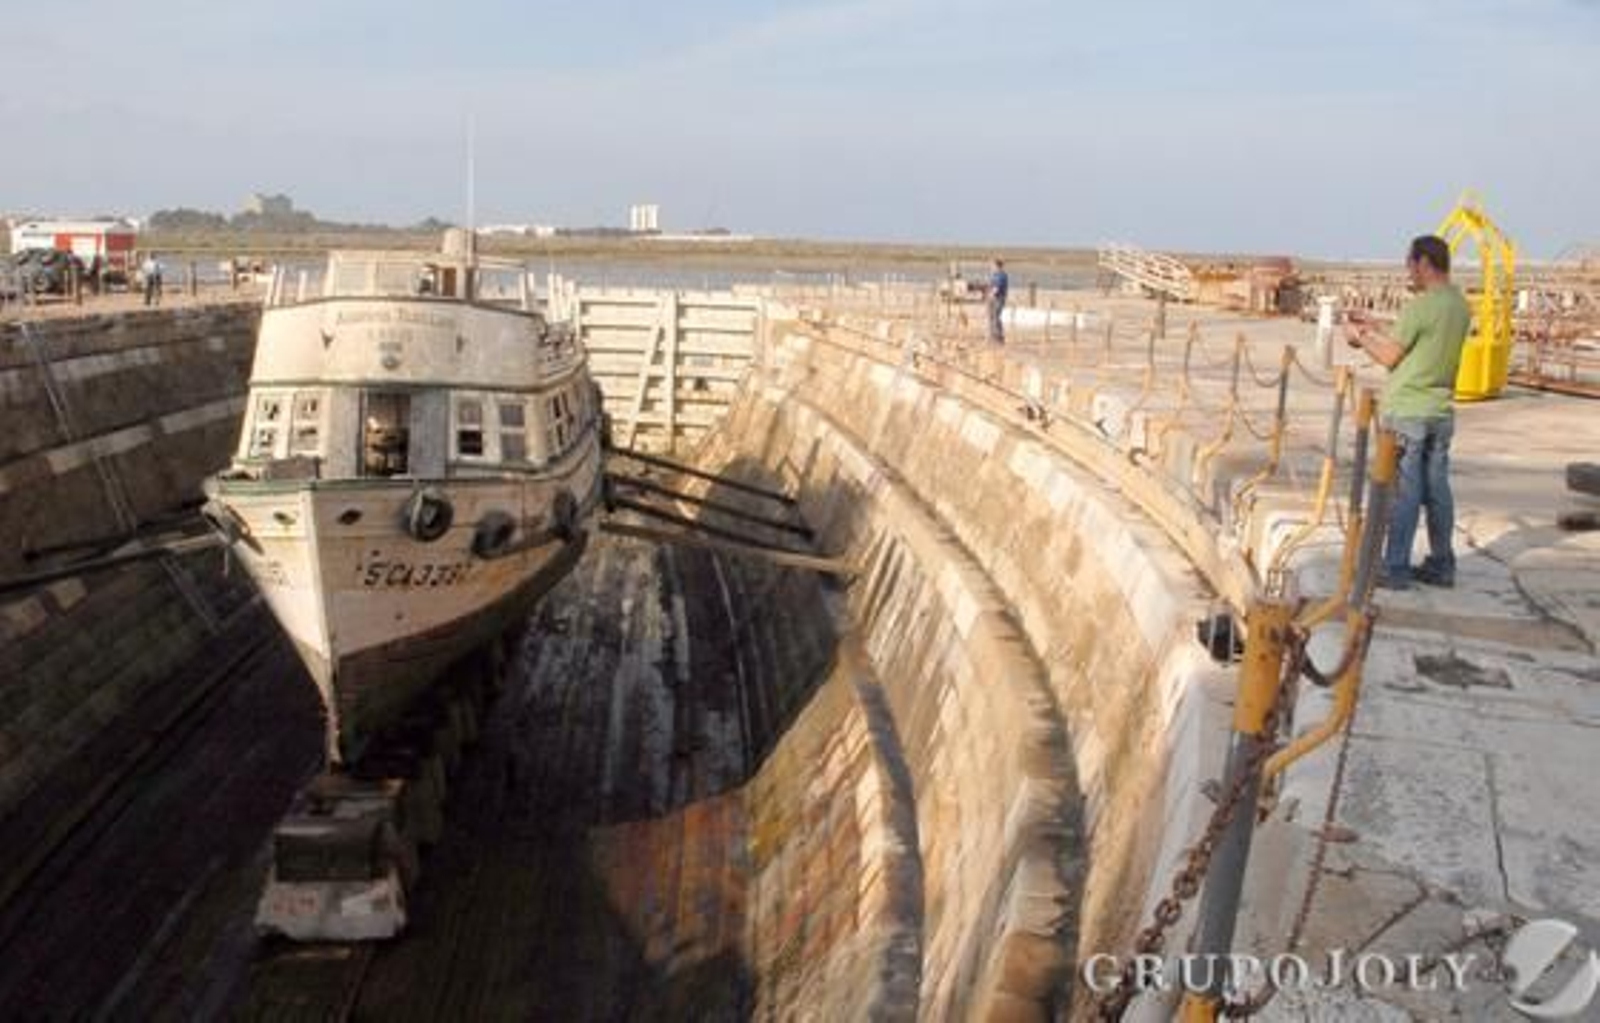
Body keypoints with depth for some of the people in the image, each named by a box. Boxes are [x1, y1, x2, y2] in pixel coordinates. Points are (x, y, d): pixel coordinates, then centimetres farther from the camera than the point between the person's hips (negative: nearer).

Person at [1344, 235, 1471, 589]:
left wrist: (1360, 338, 6)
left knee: (1403, 492, -2)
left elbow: (1390, 357, -10)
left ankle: (1395, 568, 3)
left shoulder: (1420, 306, -16)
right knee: (1437, 490, 12)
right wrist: (1373, 330, 20)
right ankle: (1441, 565, 19)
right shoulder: (1460, 307, 9)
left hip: (1407, 412, -7)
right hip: (1440, 412, 7)